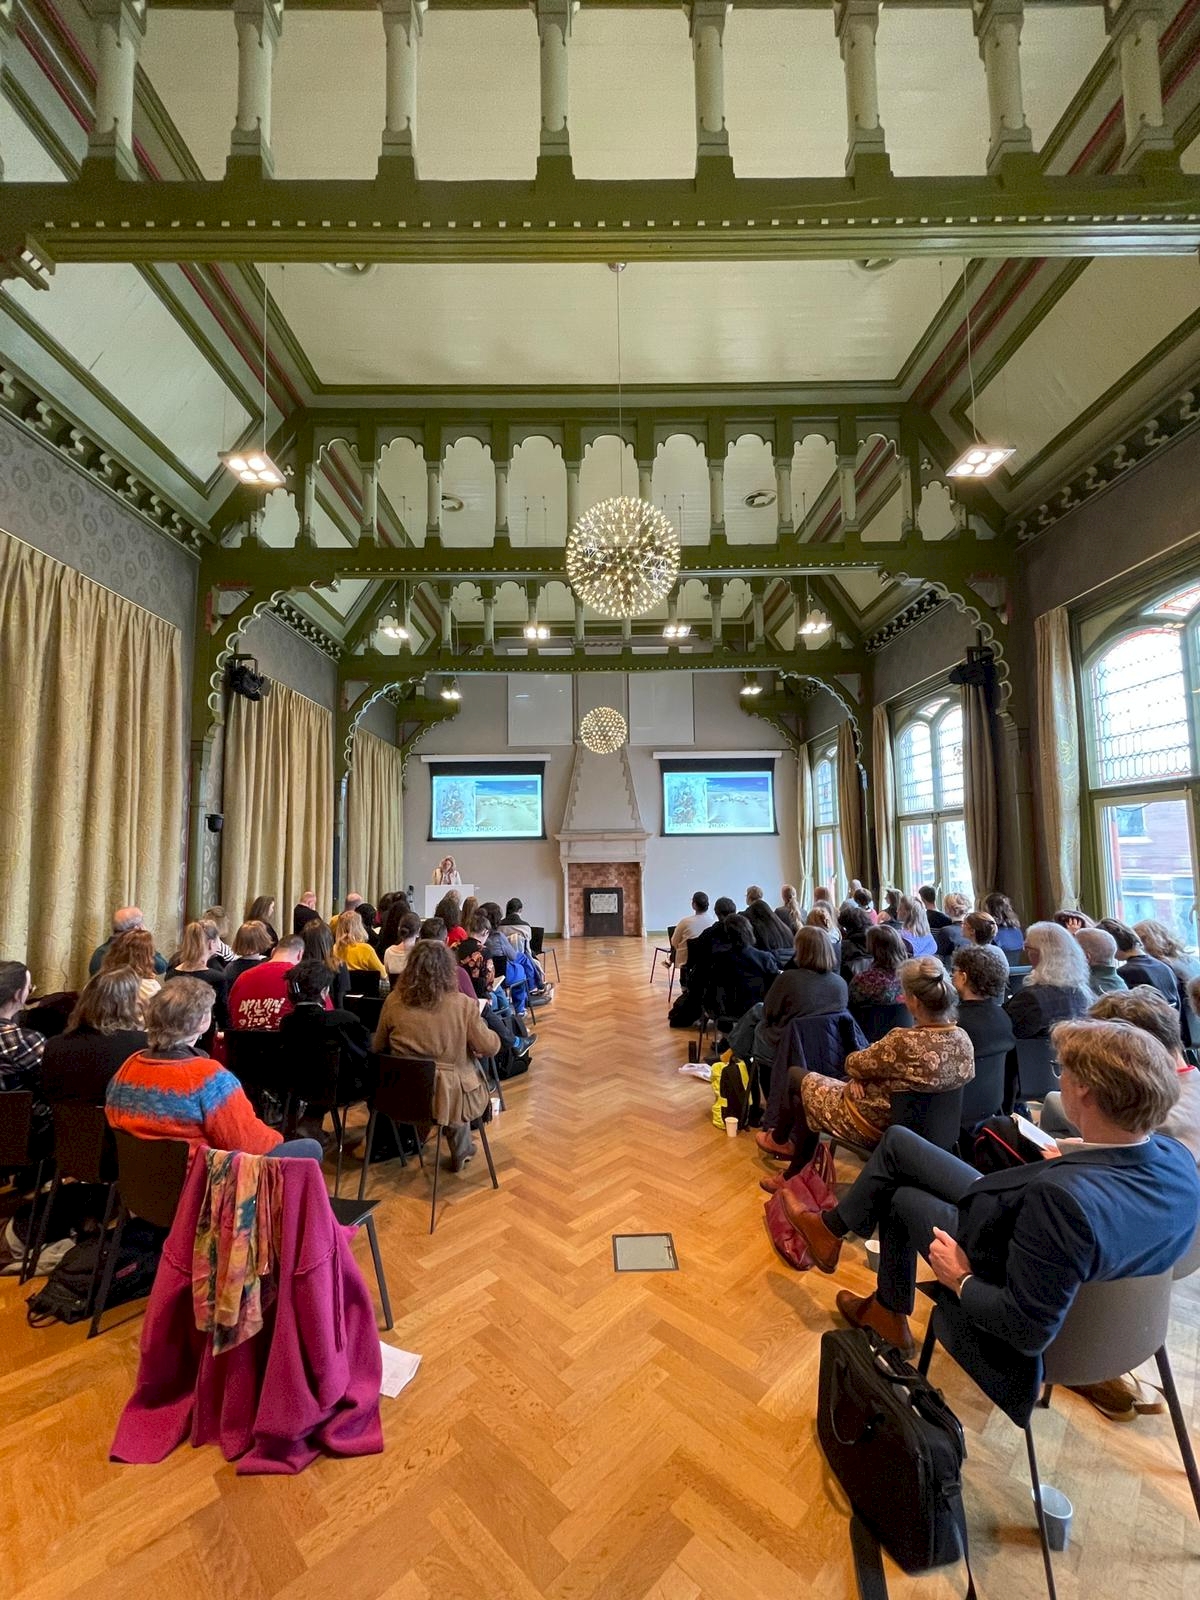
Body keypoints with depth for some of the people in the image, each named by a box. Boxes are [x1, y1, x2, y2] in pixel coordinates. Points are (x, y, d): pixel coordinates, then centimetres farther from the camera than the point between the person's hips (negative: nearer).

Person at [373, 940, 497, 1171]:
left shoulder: (393, 1002, -11)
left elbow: (378, 1047, 4)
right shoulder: (463, 1005, -18)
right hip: (453, 1097, -2)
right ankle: (460, 1151, 42)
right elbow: (490, 1048, -8)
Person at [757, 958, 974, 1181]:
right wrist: (862, 1075, -10)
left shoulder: (904, 1041, -36)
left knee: (795, 1076, 14)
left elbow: (853, 1064, -19)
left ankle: (779, 1140, 43)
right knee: (817, 1084, 23)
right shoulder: (962, 1039, -12)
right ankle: (795, 1176, 36)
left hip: (874, 1127, -7)